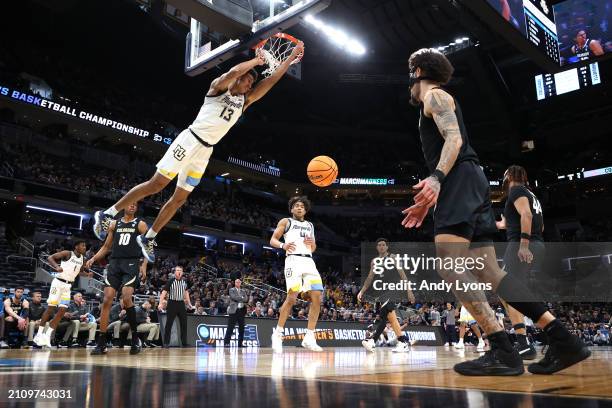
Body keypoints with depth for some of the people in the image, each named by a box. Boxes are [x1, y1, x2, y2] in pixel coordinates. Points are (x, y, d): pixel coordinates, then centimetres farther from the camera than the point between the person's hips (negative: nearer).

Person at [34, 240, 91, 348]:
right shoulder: (68, 253, -10)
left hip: (68, 286, 6)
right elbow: (50, 258, -13)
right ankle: (39, 334, 5)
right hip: (58, 282, -6)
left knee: (62, 310, -2)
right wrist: (57, 267, -30)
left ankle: (47, 335, 3)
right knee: (51, 307, -6)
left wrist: (87, 274, 5)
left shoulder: (82, 258, 9)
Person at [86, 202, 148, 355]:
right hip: (114, 263, 4)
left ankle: (135, 338, -5)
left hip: (131, 264, -4)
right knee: (107, 300, -5)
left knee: (126, 298, -21)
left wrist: (144, 265, -13)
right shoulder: (114, 224, 16)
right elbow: (106, 247, 21)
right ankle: (101, 344, 0)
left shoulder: (140, 224, 6)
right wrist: (93, 259, 6)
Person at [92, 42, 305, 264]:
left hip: (205, 151, 7)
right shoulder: (218, 87, 1)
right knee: (156, 184, -10)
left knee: (179, 199, 6)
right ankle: (108, 214, 1)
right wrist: (256, 60, -11)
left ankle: (148, 238, 16)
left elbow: (271, 81, 10)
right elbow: (233, 72, -23)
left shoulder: (245, 101, 15)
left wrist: (292, 57, 7)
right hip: (190, 140, -6)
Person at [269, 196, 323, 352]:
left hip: (309, 261, 5)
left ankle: (309, 338, -2)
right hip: (294, 260, -5)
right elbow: (272, 240, 5)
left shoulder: (310, 225, 26)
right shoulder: (286, 222, 12)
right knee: (292, 297, -15)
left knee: (316, 298, -7)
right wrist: (283, 245, -15)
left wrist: (312, 243, 3)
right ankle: (278, 334, 0)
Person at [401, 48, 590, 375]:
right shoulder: (437, 103, 33)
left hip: (460, 182, -10)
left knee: (451, 268, -19)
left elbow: (454, 139, -14)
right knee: (490, 273, 3)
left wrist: (436, 178, -29)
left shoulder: (434, 94, 4)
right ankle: (563, 340, -1)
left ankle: (503, 352, -24)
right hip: (465, 186, 10)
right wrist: (427, 203, 33)